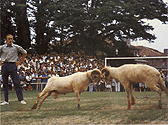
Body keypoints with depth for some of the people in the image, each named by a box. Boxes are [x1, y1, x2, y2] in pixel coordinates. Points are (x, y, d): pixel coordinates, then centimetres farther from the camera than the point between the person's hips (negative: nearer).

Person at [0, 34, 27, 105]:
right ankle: (6, 101, 9)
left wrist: (20, 61, 8)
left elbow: (24, 53, 15)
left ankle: (21, 99, -3)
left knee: (16, 83, -6)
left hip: (13, 65, -1)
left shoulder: (16, 47, 3)